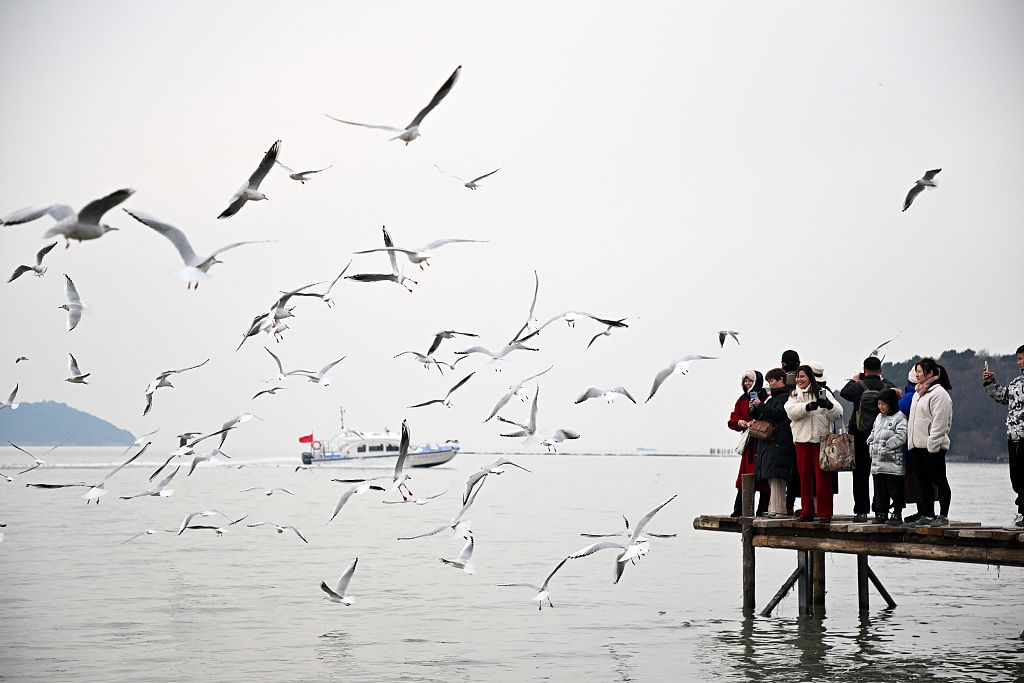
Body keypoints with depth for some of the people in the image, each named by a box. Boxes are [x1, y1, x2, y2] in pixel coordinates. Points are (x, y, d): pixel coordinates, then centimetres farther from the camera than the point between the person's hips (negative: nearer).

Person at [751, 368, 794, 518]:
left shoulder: (786, 397, -6)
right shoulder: (772, 398, 22)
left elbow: (777, 413, -18)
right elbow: (762, 418, 25)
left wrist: (761, 405, -11)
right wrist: (754, 410, 7)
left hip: (779, 440, -10)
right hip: (767, 440, 10)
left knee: (776, 475, -14)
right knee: (772, 477, 7)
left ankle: (778, 509, -16)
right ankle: (774, 508, 9)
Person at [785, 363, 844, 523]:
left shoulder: (823, 392, 4)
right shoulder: (794, 395, 13)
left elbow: (838, 413, -5)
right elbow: (791, 411, -7)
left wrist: (828, 405, -26)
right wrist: (808, 407, -23)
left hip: (821, 439, -3)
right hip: (802, 440, 3)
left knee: (822, 476, -5)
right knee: (805, 476, 6)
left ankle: (824, 512, -1)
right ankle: (807, 512, 13)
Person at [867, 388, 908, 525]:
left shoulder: (899, 417, -6)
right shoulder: (879, 417, 19)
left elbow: (901, 437, -14)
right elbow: (872, 434, 25)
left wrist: (886, 446, -16)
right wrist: (871, 446, 8)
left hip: (893, 462, -7)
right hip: (877, 462, 7)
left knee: (895, 489, -3)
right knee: (880, 489, 10)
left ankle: (897, 514, 2)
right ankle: (881, 513, 16)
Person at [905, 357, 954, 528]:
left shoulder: (939, 394, -11)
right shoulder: (918, 393, 18)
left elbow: (939, 422, -18)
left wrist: (933, 444, -22)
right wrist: (911, 441, 17)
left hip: (932, 446, -9)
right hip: (917, 445, 9)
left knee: (939, 481, -3)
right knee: (923, 482, 11)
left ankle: (943, 516, 0)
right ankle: (927, 515, 15)